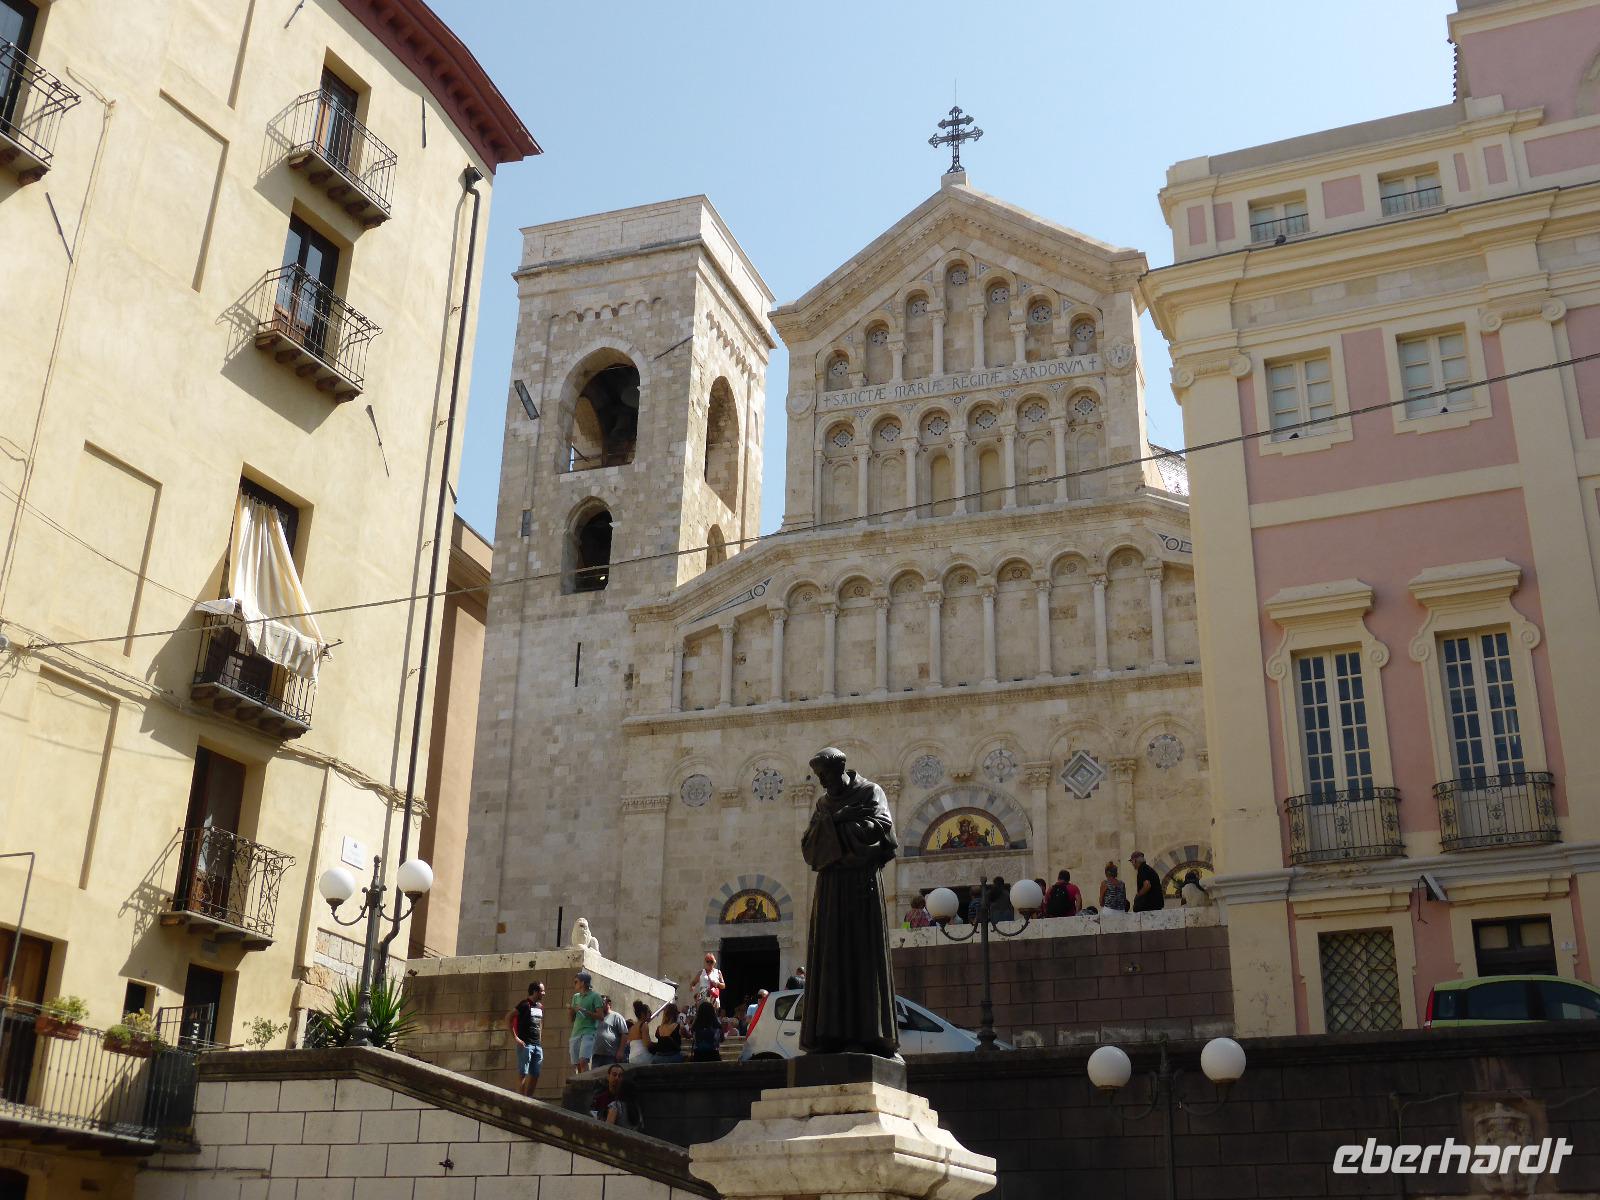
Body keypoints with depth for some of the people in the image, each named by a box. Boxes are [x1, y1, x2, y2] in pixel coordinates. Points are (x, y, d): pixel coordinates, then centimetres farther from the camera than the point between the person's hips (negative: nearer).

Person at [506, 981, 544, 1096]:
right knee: (522, 1074, -6)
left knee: (535, 1075, 8)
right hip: (525, 1044, -7)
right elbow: (508, 1018, -13)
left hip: (537, 1045, 7)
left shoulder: (540, 1006, 14)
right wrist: (515, 1037, -15)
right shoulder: (525, 1004, -8)